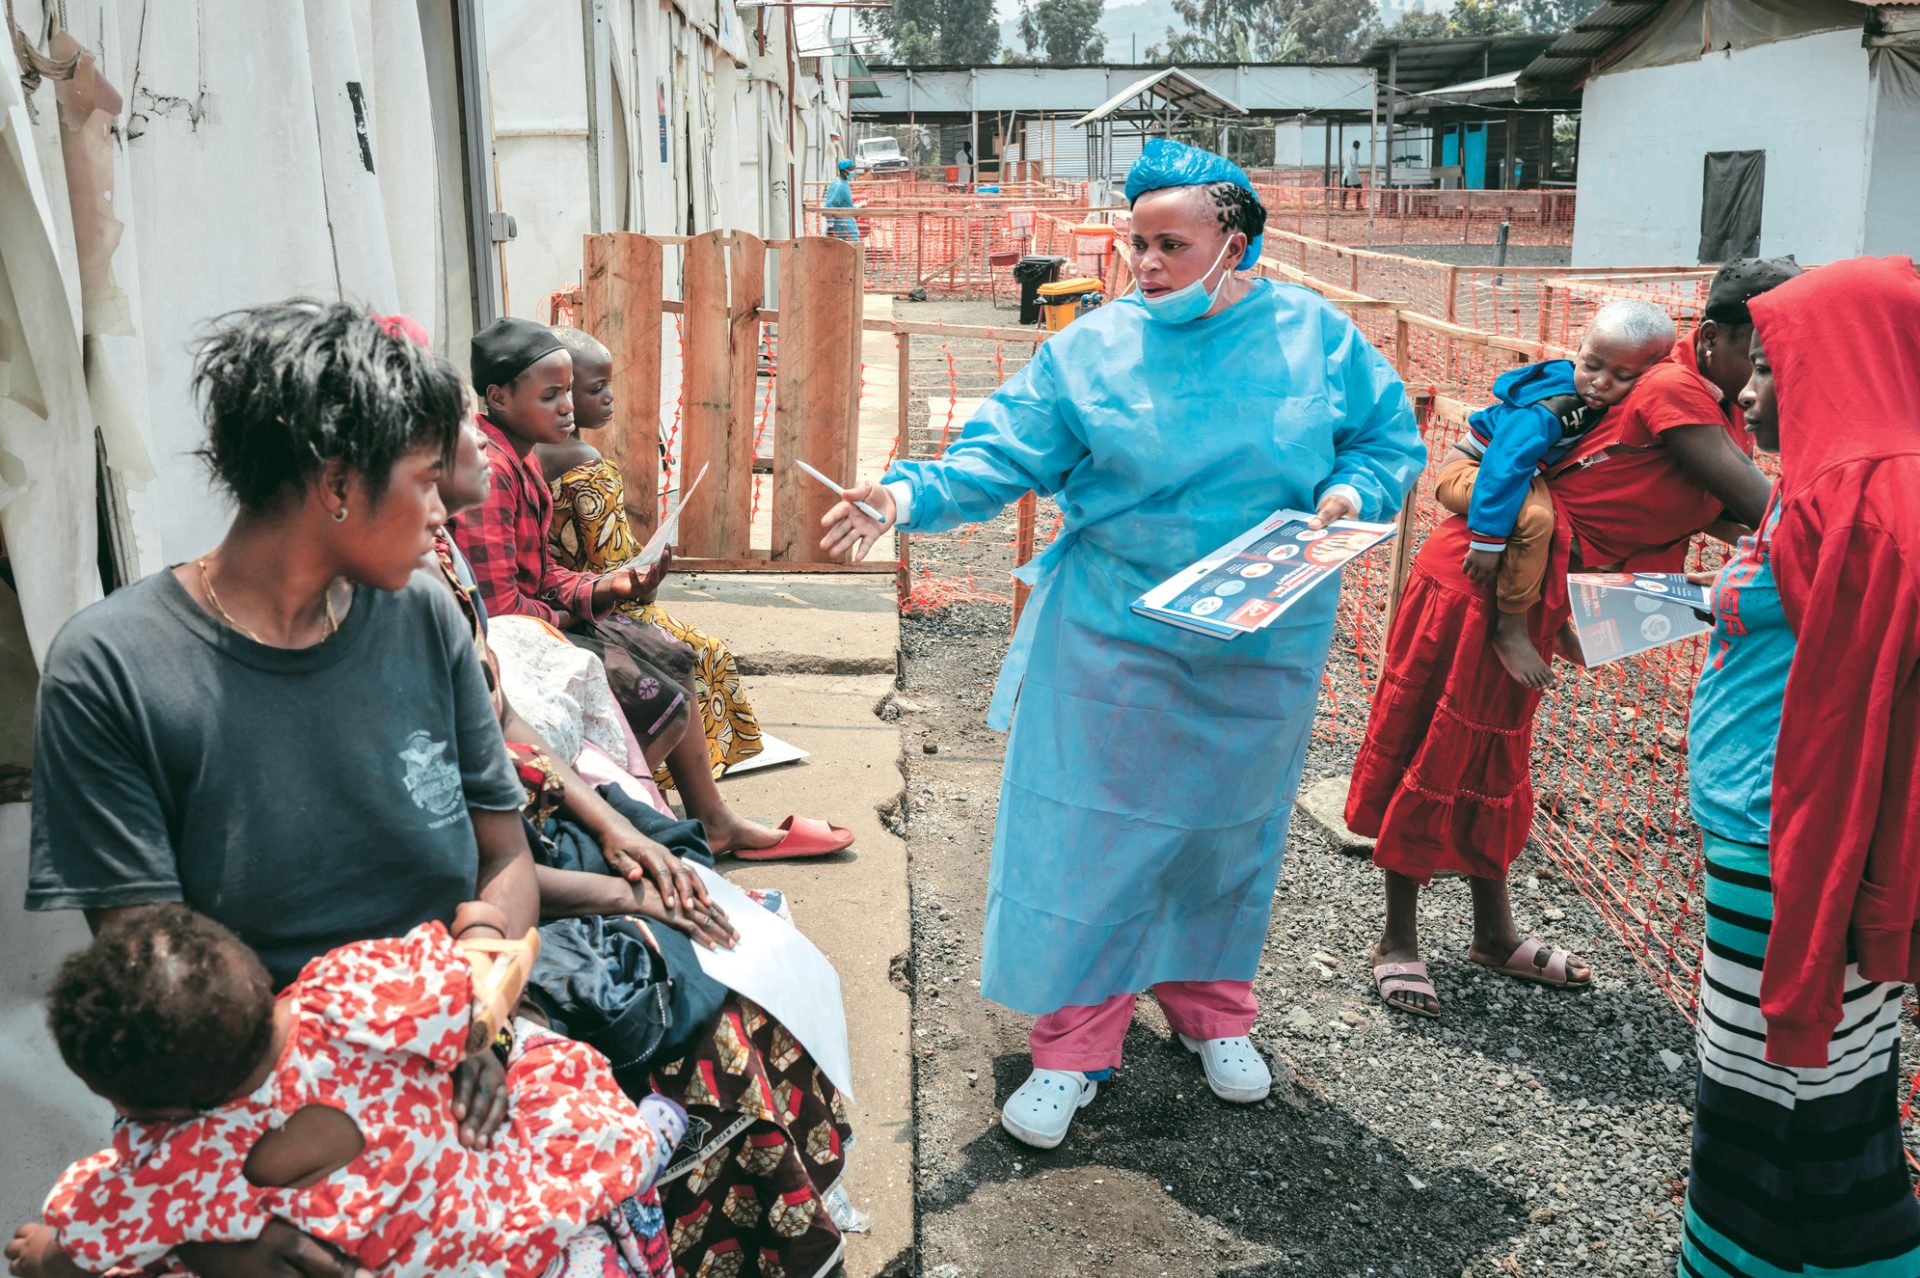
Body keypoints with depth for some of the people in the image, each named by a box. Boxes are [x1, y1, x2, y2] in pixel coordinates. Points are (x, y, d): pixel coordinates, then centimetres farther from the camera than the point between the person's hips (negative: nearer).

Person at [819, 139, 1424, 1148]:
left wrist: (1351, 493, -13)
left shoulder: (1316, 336, -1)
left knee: (1228, 827, 17)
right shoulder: (1093, 348, -5)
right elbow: (1004, 453, -8)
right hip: (1112, 642, -1)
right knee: (1091, 832, 0)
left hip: (1261, 650, 2)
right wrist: (912, 495, -24)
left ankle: (1210, 1004, 41)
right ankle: (1075, 1043, 17)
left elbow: (1390, 438, 7)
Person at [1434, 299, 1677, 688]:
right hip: (1468, 471, -9)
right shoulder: (1550, 407, -31)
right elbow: (1504, 467, -37)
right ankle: (1511, 629, -22)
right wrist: (1488, 539, -38)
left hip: (1528, 476, 9)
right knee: (1534, 516, -37)